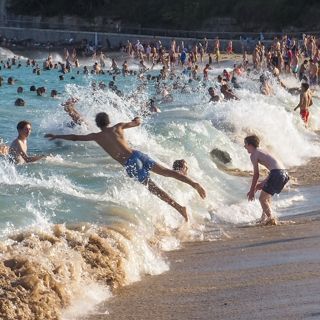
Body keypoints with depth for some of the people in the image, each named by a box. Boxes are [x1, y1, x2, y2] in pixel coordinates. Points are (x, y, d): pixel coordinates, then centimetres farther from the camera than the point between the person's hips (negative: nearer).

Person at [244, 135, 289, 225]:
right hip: (284, 173, 9)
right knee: (266, 197, 27)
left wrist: (252, 191, 5)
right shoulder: (261, 152, 28)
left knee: (262, 198, 1)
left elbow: (256, 174, -1)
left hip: (277, 174, -9)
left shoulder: (253, 154, 2)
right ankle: (264, 218, 31)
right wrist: (262, 183, 33)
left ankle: (271, 219, -5)